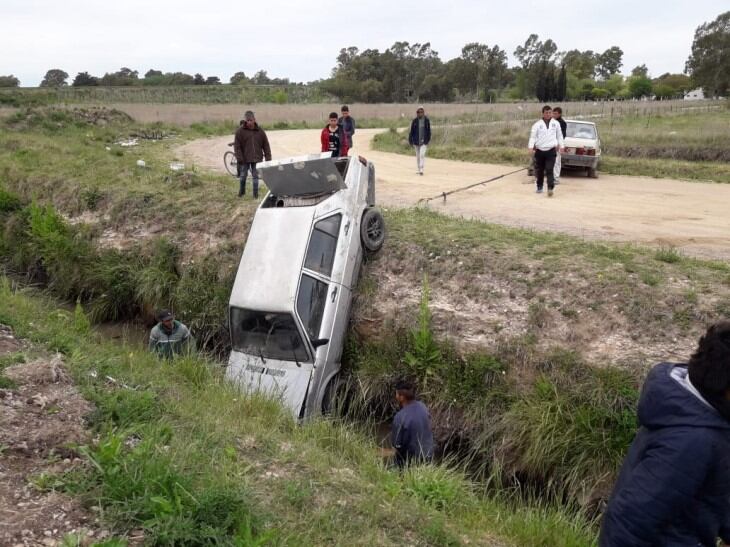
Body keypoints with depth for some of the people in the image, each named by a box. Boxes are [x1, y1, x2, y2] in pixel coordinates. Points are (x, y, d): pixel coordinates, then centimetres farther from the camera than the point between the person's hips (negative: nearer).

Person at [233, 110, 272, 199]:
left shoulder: (260, 131, 2)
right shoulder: (240, 131, -5)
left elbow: (266, 146, 5)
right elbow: (237, 146, -6)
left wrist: (268, 158, 0)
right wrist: (239, 158, -13)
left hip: (256, 158, 1)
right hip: (245, 159, -1)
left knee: (255, 176, 6)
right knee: (243, 176, 9)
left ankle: (256, 194, 13)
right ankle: (241, 191, 31)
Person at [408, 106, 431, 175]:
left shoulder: (426, 120, -2)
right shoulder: (415, 121, -2)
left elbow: (428, 131, 5)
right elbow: (411, 131, 1)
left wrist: (428, 140, 5)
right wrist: (410, 141, -2)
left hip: (424, 141, -2)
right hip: (416, 141, 2)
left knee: (422, 154, -16)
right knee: (418, 156, 10)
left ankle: (421, 169, -16)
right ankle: (419, 169, 21)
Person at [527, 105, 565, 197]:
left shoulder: (556, 124, 8)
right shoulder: (537, 124, 2)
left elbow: (559, 135, 18)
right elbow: (533, 136, -3)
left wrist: (561, 146, 17)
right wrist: (531, 147, -15)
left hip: (551, 151, -1)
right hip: (539, 151, 1)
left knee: (549, 170, -12)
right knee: (539, 170, 10)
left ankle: (550, 188, -18)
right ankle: (539, 187, 27)